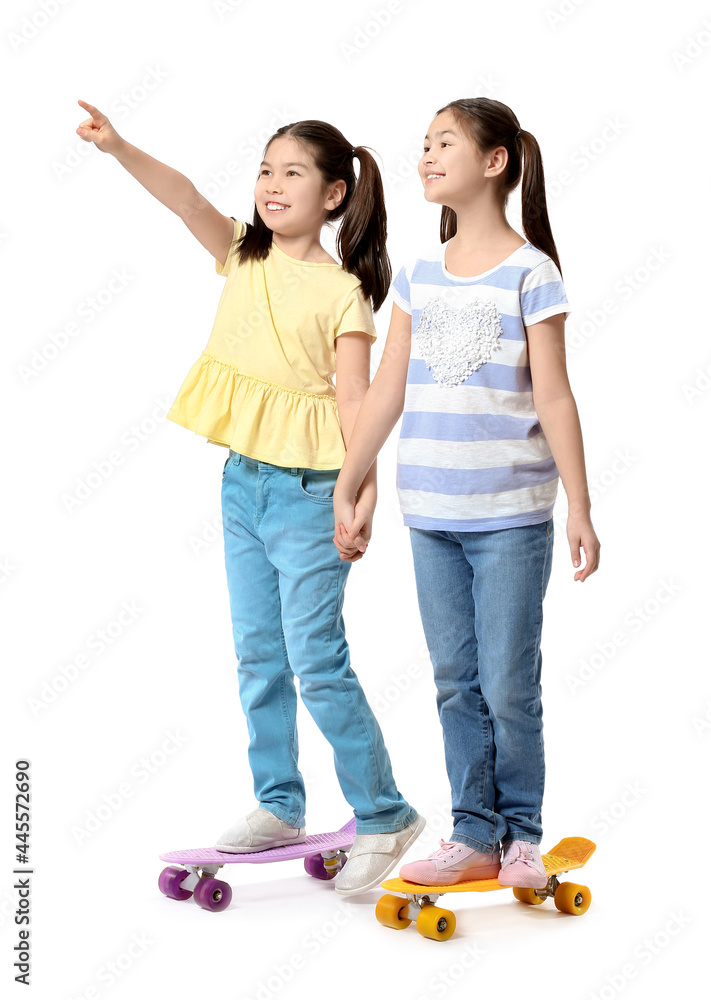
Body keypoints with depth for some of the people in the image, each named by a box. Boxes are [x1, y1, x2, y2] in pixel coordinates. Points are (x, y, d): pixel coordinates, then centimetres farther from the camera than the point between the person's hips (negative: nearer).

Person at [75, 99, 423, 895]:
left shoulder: (340, 290, -9)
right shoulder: (242, 257, 5)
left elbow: (353, 396, -14)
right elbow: (187, 198, -10)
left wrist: (362, 486, -23)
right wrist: (120, 149, -26)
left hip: (307, 492, -7)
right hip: (243, 481, 7)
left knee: (317, 661, -5)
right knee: (258, 656, 14)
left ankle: (384, 816, 9)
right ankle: (279, 806, 27)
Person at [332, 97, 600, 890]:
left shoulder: (530, 273, -4)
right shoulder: (417, 275, 10)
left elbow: (553, 398, -6)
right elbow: (387, 392, 12)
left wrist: (580, 511, -8)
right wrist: (347, 490, 12)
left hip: (510, 515, -5)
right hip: (431, 513, 5)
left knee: (508, 687, 0)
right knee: (456, 684, 9)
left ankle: (522, 837, 16)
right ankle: (475, 836, 18)